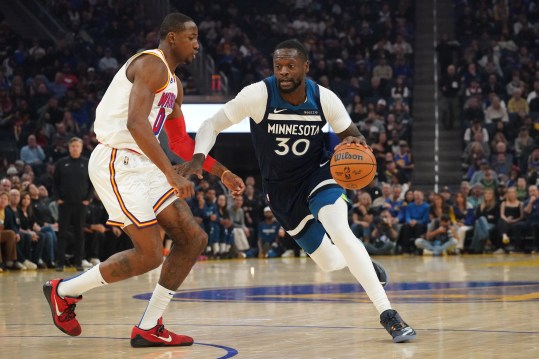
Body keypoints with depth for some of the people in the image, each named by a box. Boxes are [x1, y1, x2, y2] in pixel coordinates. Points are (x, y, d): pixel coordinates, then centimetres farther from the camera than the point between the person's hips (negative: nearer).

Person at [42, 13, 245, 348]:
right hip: (117, 163, -10)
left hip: (142, 166, 10)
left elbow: (180, 141, 30)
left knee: (194, 238, 3)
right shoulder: (151, 65, -12)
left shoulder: (174, 84, 20)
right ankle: (64, 291, 6)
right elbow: (136, 123, -26)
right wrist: (172, 174, -31)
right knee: (150, 254, -11)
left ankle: (149, 328, 6)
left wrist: (223, 173, 26)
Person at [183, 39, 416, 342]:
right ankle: (358, 258, 46)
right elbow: (213, 124, -16)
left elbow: (353, 136, -5)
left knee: (340, 232, -30)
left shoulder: (324, 99, -17)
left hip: (317, 173, -1)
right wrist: (198, 157, -35)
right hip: (281, 189, 1)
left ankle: (388, 313, -25)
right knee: (329, 262, 6)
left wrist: (355, 143, -30)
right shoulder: (259, 95, -22)